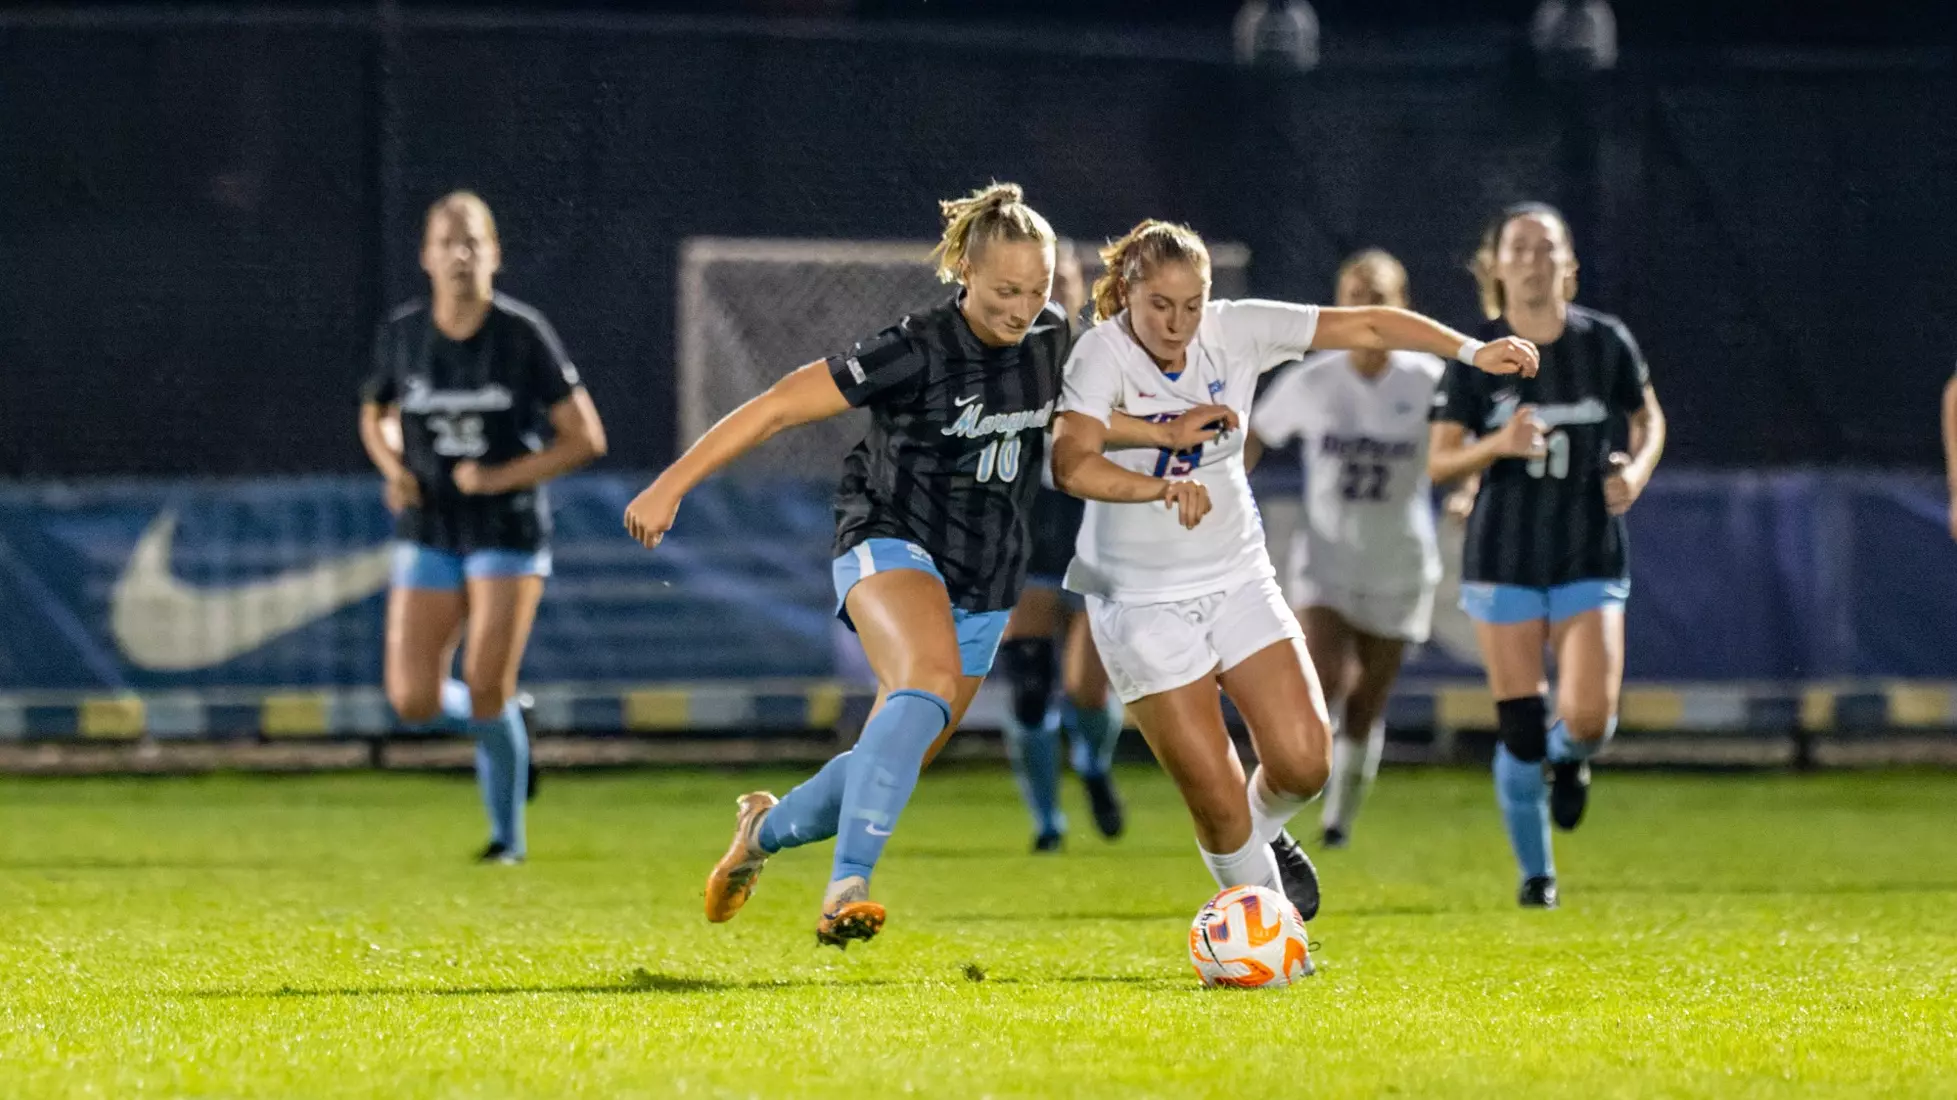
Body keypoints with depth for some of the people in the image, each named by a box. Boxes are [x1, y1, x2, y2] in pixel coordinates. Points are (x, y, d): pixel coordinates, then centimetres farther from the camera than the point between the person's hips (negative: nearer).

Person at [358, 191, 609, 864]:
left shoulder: (524, 335, -9)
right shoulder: (402, 335, 0)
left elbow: (585, 438, -6)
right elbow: (376, 416, 19)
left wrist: (502, 477, -16)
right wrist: (393, 469, -2)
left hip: (508, 534, -3)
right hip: (428, 534, 3)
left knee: (487, 688, -11)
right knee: (413, 701, -8)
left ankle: (508, 836, 8)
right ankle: (500, 730, 25)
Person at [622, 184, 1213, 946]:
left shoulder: (1052, 343, 0)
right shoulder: (918, 351, -18)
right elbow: (780, 406, -17)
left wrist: (1155, 485, -1)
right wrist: (671, 485, -21)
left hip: (983, 583, 7)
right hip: (890, 546, -6)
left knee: (891, 762, 9)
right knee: (929, 684, -37)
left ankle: (768, 827, 40)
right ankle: (848, 884, -45)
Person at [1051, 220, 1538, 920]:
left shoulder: (1235, 331, -6)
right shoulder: (1104, 352, -18)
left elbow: (1366, 326, -2)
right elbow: (1072, 465, -35)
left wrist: (1471, 351, -12)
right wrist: (1159, 490, -49)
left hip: (1238, 579, 4)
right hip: (1141, 599, -4)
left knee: (1303, 762, -6)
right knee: (1214, 796, -6)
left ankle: (1261, 833, 28)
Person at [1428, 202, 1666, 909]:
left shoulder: (1606, 342, -2)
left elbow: (1648, 419, 13)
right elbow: (1438, 461, -1)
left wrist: (1636, 471, -7)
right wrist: (1497, 445, -20)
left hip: (1591, 560, 0)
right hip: (1504, 559, 0)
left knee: (1589, 716, -15)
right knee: (1520, 730, -2)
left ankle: (1571, 757, 23)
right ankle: (1535, 873, 18)